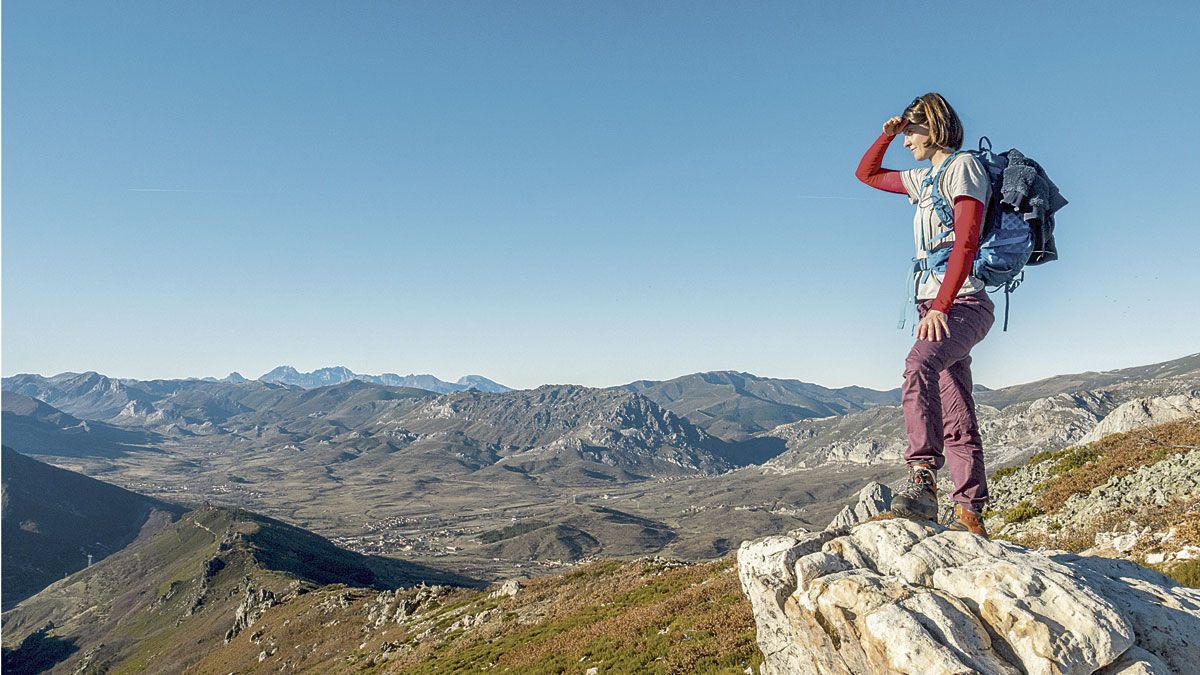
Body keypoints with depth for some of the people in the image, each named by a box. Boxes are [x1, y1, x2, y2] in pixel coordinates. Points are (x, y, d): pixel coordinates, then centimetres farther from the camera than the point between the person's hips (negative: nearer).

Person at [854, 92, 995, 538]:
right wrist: (887, 134, 20)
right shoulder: (925, 178, 25)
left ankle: (922, 478, -44)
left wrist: (940, 305, -24)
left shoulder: (963, 166, -1)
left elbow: (966, 242, -15)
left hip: (963, 303, -9)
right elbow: (866, 173, 38)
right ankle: (969, 516, 5)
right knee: (957, 420, 4)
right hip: (934, 306, 9)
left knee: (920, 364, -37)